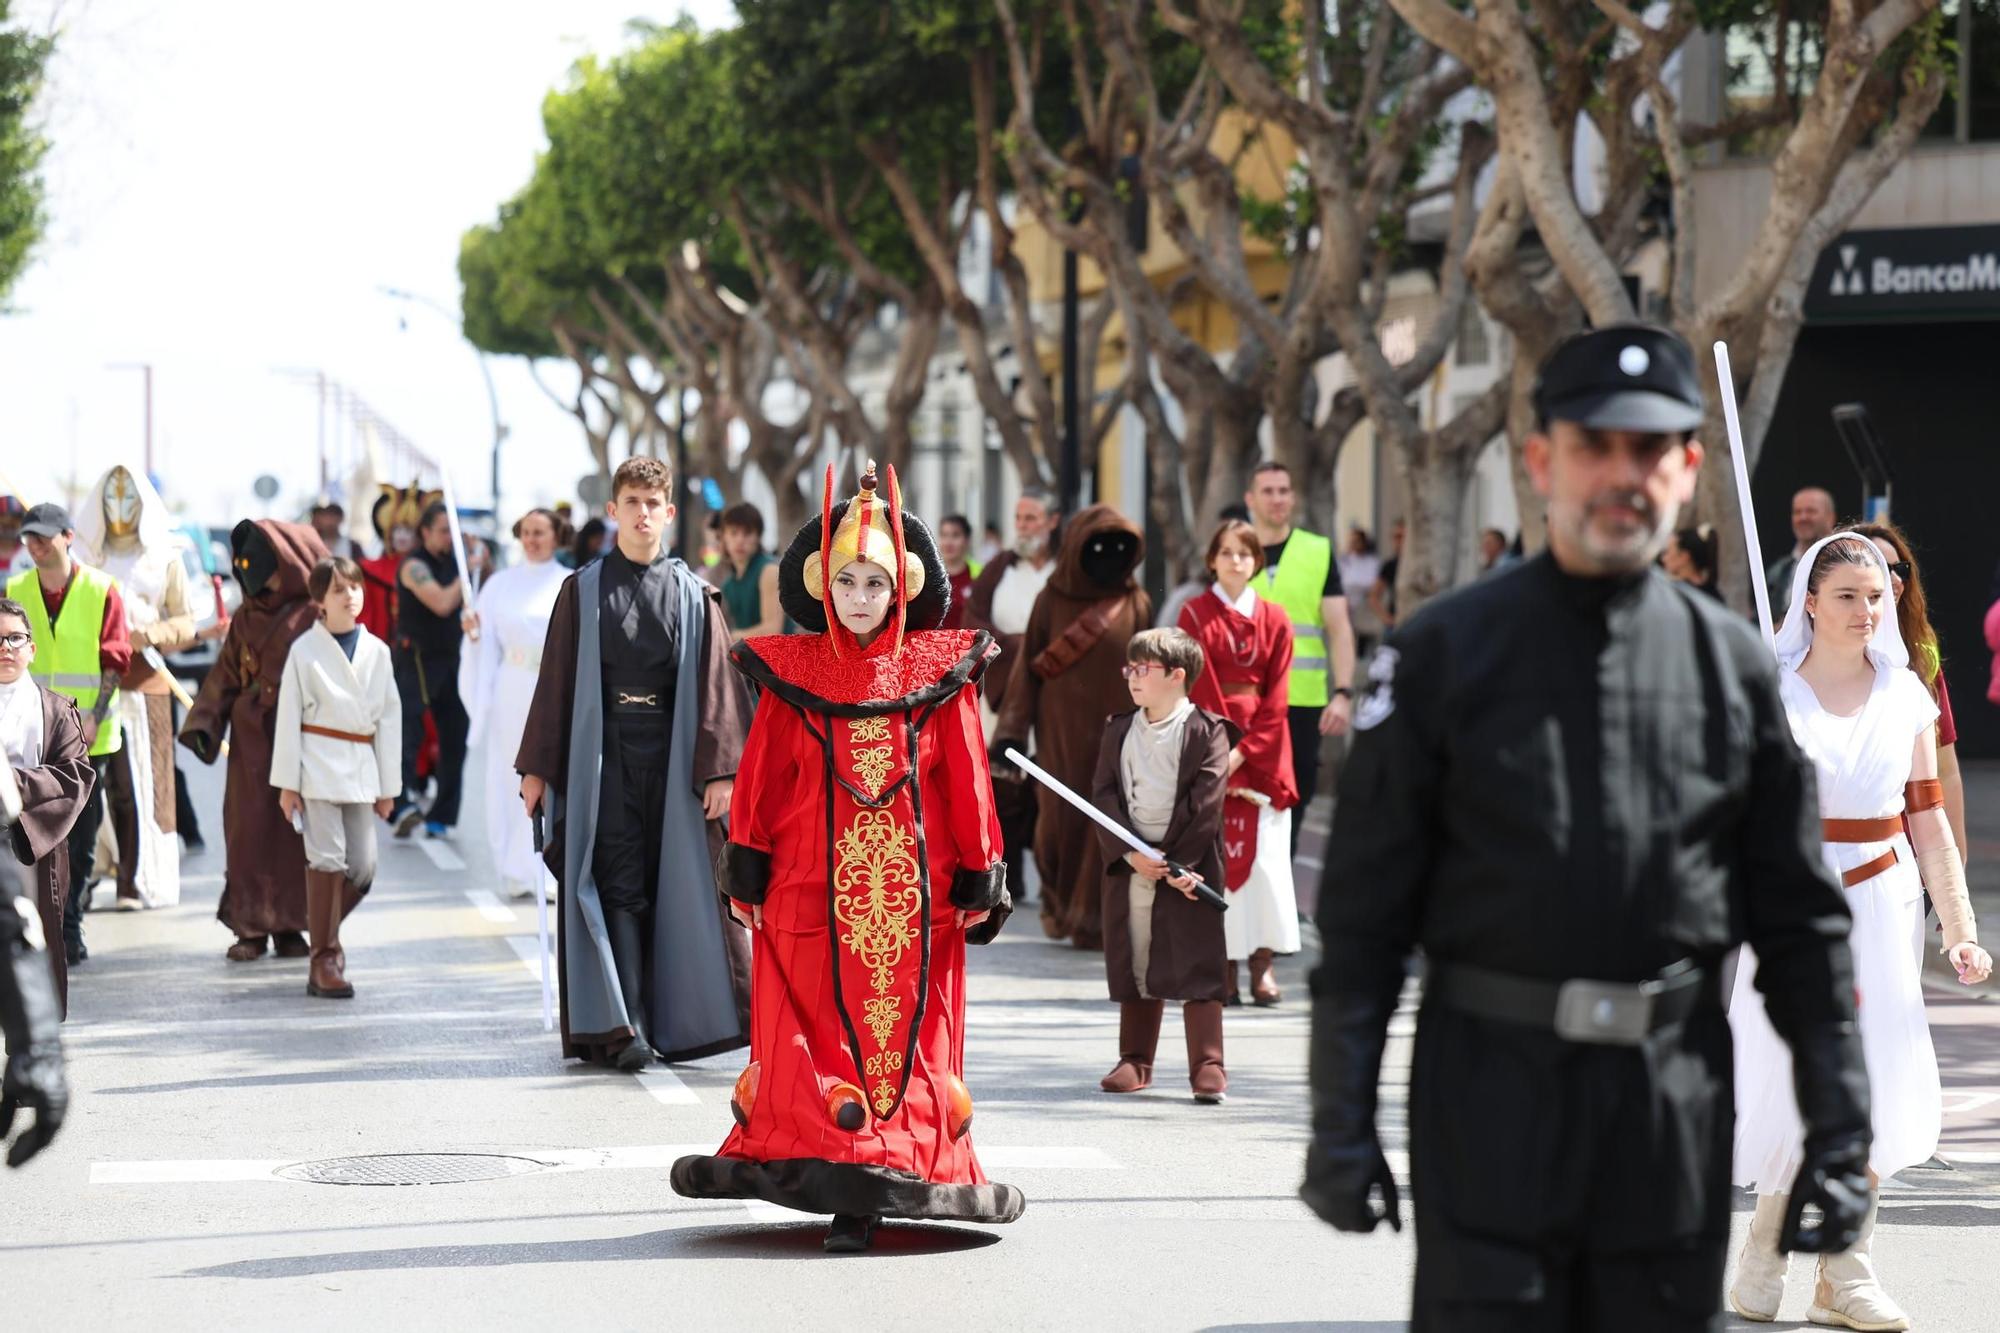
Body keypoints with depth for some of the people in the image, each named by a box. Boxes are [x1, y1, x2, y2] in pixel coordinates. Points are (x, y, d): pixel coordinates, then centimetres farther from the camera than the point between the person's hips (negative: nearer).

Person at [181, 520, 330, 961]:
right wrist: (204, 722, 0)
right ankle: (251, 927, 4)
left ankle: (291, 925, 8)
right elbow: (226, 673, 12)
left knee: (297, 831, 0)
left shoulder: (316, 615, -3)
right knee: (249, 830, 0)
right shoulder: (247, 616, 11)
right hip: (253, 738, 4)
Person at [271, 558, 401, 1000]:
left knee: (363, 867, 0)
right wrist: (287, 782, -4)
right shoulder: (305, 649, -1)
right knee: (327, 859, -9)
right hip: (318, 762, -4)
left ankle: (324, 930, 25)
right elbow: (289, 716, 0)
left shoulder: (376, 651, 10)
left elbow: (389, 718, 14)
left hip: (361, 766, 4)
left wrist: (388, 785, 12)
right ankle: (325, 961, -2)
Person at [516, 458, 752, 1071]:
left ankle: (672, 1023, 12)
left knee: (673, 886, 3)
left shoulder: (693, 595, 7)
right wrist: (537, 767, 1)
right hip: (603, 751, -1)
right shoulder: (584, 591, 6)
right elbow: (556, 681, 6)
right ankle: (624, 1027, -13)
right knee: (618, 886, -8)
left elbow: (714, 686, 3)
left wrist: (718, 769, -6)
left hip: (671, 756, 1)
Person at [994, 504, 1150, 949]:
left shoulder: (1137, 605, 4)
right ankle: (1061, 903, 26)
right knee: (1060, 822, 3)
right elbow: (1029, 668, 1)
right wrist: (1012, 733, -6)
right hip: (1062, 732, 0)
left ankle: (1094, 920, 6)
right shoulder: (1052, 600, 2)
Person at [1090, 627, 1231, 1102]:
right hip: (1129, 866, 5)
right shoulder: (1118, 729, 11)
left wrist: (1176, 863, -15)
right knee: (1133, 965, 10)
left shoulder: (1207, 730, -3)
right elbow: (1104, 794, 3)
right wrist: (1131, 854, -11)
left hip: (1187, 866, -4)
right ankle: (1135, 1061, 20)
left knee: (1196, 967, -6)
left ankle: (1208, 1067, -4)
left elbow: (1206, 803, -9)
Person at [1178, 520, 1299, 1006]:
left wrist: (1244, 751, -10)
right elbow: (1200, 690, -4)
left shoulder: (1274, 620, 9)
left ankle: (1262, 963, -2)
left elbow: (1275, 697, 2)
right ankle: (1225, 964, -2)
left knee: (1265, 853, -5)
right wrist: (1220, 749, -13)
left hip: (1262, 746, 2)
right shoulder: (1196, 615, 3)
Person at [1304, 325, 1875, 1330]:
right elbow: (1362, 908, 0)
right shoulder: (1444, 654, 1)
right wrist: (1340, 1121, -5)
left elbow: (1802, 918, 9)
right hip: (1491, 1092, -3)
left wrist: (1839, 1126, 3)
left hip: (1678, 1099, 3)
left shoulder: (1738, 668, 8)